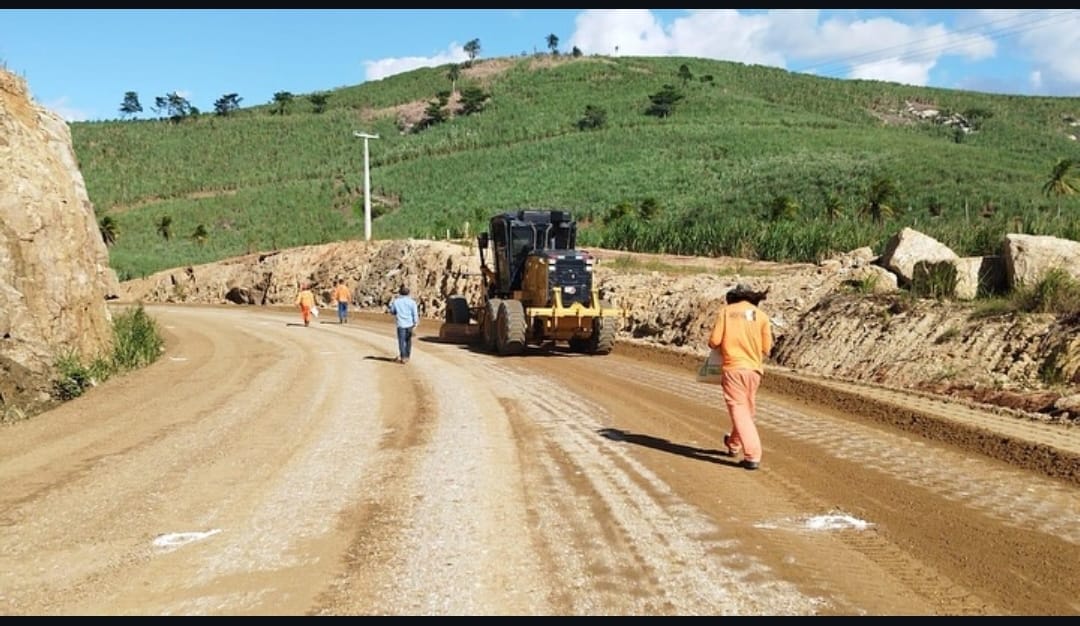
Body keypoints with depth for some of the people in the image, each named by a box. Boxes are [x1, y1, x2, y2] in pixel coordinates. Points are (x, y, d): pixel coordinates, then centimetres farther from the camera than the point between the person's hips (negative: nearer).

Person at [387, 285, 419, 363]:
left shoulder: (396, 301, -2)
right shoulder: (412, 302, -1)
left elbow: (392, 312, 10)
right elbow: (415, 313, -5)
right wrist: (415, 322, -1)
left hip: (401, 324, -2)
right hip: (409, 324, 2)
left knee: (401, 341, 0)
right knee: (408, 341, 14)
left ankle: (403, 357, -4)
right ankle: (407, 357, 21)